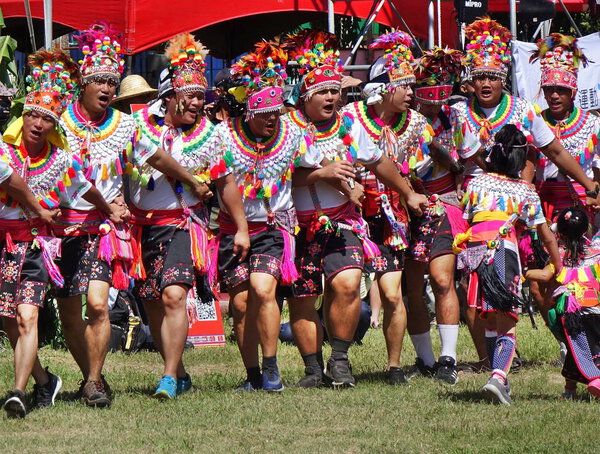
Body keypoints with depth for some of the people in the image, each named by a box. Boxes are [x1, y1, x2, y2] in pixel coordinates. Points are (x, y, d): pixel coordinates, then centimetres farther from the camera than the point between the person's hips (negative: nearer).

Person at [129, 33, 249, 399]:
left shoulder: (207, 133, 3)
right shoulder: (143, 122, 0)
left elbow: (227, 183, 8)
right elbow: (157, 156, -14)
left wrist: (242, 229, 7)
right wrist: (193, 179, -8)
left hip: (184, 223, -2)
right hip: (143, 226, 2)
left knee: (174, 296, -20)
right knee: (153, 305, 8)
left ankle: (170, 379, -21)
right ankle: (180, 374, 23)